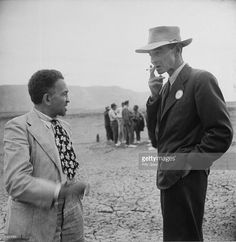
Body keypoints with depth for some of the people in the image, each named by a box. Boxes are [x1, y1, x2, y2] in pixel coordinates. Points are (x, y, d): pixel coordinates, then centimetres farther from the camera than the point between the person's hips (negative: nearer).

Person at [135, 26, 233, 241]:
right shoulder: (165, 88, 14)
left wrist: (188, 161, -16)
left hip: (187, 180, -8)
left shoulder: (201, 80, -10)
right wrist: (154, 97, 0)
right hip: (168, 178, 8)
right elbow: (157, 139, 9)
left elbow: (222, 133, -16)